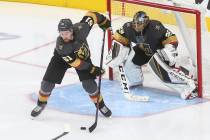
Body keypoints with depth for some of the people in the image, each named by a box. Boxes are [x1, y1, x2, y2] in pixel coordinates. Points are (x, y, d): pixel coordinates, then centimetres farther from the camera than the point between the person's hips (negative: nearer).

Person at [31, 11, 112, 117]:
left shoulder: (81, 28, -36)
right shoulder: (60, 46, -38)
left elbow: (91, 15, -17)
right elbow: (75, 63, -31)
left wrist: (105, 22, -2)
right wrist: (92, 69, -28)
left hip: (83, 55, 2)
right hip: (62, 58, -2)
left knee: (89, 83, -10)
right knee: (48, 82, -6)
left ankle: (100, 104, 14)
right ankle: (41, 103, 22)